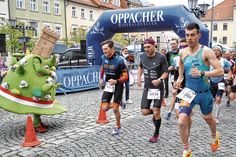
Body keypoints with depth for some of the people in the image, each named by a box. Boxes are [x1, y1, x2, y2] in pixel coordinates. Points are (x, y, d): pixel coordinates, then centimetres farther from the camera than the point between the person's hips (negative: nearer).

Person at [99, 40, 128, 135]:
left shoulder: (119, 60, -22)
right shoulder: (104, 57, -6)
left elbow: (125, 77, -19)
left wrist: (116, 81, -36)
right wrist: (101, 79, 18)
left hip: (118, 85, -5)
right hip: (108, 85, 5)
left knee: (115, 109, -4)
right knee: (104, 108, -4)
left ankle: (118, 127, 22)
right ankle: (117, 103, 30)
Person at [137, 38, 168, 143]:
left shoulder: (161, 57, -14)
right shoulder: (142, 56, 0)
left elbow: (166, 72, -10)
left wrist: (160, 79, -30)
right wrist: (138, 77, 5)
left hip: (158, 88, -4)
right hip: (147, 88, 4)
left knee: (156, 112, -4)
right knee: (144, 112, -2)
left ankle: (156, 134, 17)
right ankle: (155, 113, 33)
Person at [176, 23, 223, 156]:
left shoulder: (206, 51, -15)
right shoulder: (183, 52, -1)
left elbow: (220, 71, -19)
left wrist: (202, 73, -31)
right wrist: (180, 78, 10)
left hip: (204, 93, -2)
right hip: (188, 92, 2)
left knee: (208, 118, 21)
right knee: (182, 121, -13)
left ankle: (214, 136, 56)